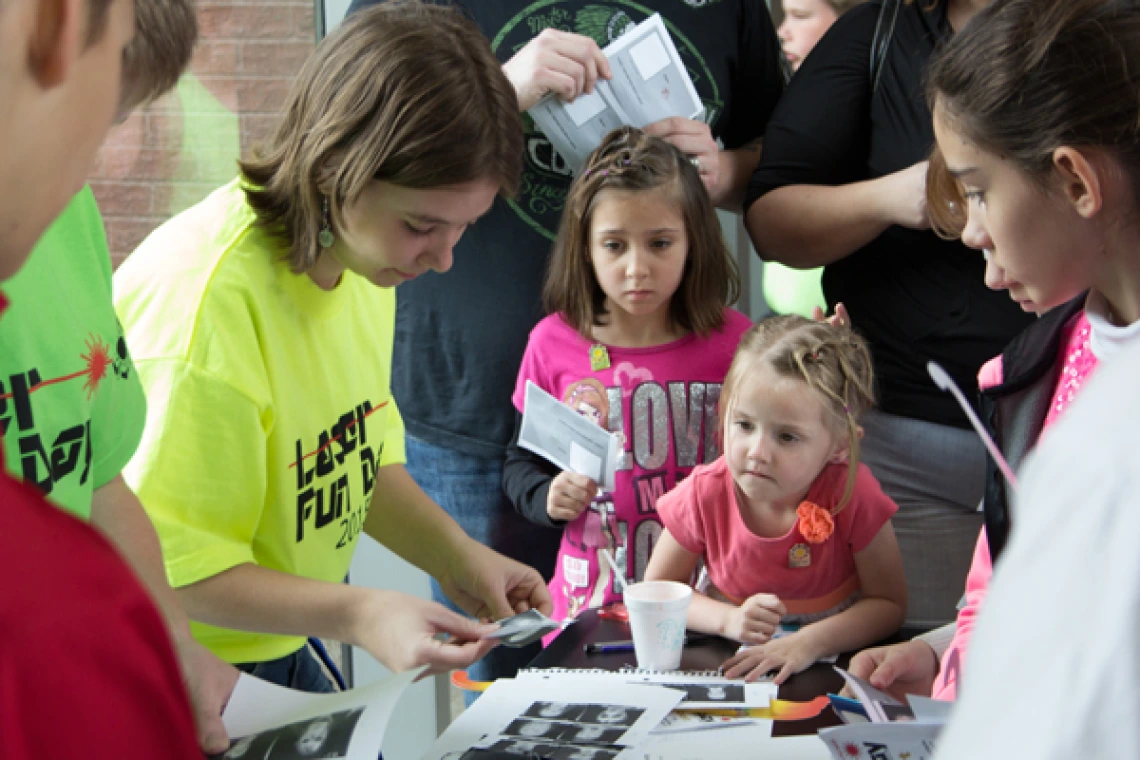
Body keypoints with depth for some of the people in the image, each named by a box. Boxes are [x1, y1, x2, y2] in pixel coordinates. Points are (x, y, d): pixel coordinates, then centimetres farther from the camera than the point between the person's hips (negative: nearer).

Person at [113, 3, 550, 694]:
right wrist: (359, 616, -33)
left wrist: (457, 557, -5)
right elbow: (172, 570, -25)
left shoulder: (363, 251, -4)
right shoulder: (208, 298, -30)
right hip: (180, 682, -7)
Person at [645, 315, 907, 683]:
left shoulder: (853, 494, -19)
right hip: (732, 663, 1)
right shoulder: (705, 494, -14)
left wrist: (812, 640, -26)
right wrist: (728, 619, -18)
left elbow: (889, 603, -10)